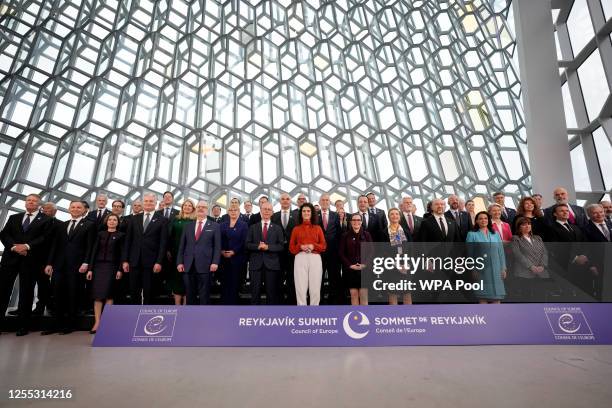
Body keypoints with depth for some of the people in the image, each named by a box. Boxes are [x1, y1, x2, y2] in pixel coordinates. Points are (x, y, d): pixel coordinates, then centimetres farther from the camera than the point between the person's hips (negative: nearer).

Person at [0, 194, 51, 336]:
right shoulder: (14, 217, 18)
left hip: (31, 259, -3)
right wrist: (14, 246, -10)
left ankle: (23, 325, 9)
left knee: (26, 291, 2)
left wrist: (27, 246, -17)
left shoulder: (46, 220, 6)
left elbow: (44, 238, -5)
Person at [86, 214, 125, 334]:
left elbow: (122, 253, -2)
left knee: (108, 294, -3)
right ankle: (97, 322, -1)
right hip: (98, 266, 3)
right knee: (97, 294, -2)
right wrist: (90, 268, 0)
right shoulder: (100, 234, 11)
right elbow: (94, 251, 7)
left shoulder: (121, 235, 2)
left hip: (111, 267, -3)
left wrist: (120, 269, -10)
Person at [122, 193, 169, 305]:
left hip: (151, 262, -3)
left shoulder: (162, 220, 1)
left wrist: (159, 262, -11)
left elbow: (163, 243, -4)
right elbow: (128, 240, 9)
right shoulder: (134, 219, 11)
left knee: (148, 292, 4)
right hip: (134, 261, 3)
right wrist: (125, 260, 3)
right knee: (133, 291, 7)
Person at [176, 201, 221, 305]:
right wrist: (180, 262, 3)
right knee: (190, 295, 9)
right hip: (188, 266, 3)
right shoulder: (188, 226, 15)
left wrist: (215, 262, -10)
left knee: (204, 295, 2)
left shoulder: (214, 226, 6)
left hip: (205, 266, -3)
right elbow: (182, 246, 13)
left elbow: (217, 246, 0)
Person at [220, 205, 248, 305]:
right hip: (224, 258, 3)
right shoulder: (223, 225, 13)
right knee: (224, 282, 3)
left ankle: (233, 303, 8)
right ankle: (224, 302, 11)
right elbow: (219, 240, 8)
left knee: (235, 282, 0)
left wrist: (233, 252, -14)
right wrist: (221, 251, -8)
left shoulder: (244, 225, 3)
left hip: (237, 257, -3)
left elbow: (244, 242, -5)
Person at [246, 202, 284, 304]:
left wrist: (268, 247, -15)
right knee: (255, 292, 5)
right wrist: (258, 246, -15)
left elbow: (281, 246, -1)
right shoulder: (253, 227, 11)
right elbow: (247, 244, 4)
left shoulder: (277, 228, 8)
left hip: (272, 264, 0)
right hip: (256, 264, 1)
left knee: (272, 293, 4)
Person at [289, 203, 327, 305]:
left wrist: (314, 246, -8)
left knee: (315, 289, -1)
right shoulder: (296, 229, 12)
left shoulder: (318, 228, 13)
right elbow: (291, 248, 9)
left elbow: (324, 246, 9)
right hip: (300, 259, 0)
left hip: (315, 259, 1)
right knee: (300, 289, -4)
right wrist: (300, 247, -10)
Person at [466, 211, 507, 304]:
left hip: (495, 270, 3)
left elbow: (501, 252, 11)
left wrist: (503, 268, 4)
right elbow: (469, 254, -3)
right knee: (483, 296, 1)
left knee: (497, 295, 2)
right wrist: (472, 270, -9)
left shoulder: (495, 234, 13)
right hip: (481, 270, -3)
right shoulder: (472, 234, 1)